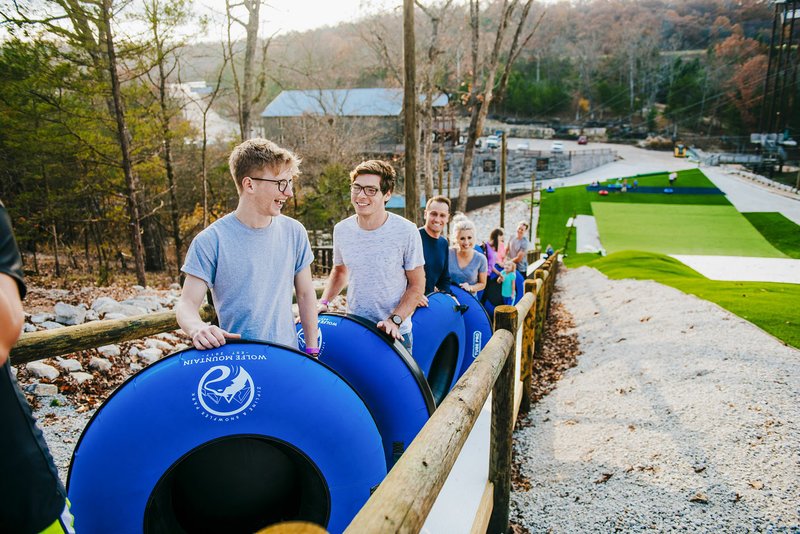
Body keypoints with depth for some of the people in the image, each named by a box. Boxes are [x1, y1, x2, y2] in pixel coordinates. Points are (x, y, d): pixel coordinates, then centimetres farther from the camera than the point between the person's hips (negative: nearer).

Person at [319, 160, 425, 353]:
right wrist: (323, 302, 1)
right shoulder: (341, 230, -2)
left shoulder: (406, 232, -14)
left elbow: (417, 285, -7)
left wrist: (394, 320, -18)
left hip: (394, 333, -3)